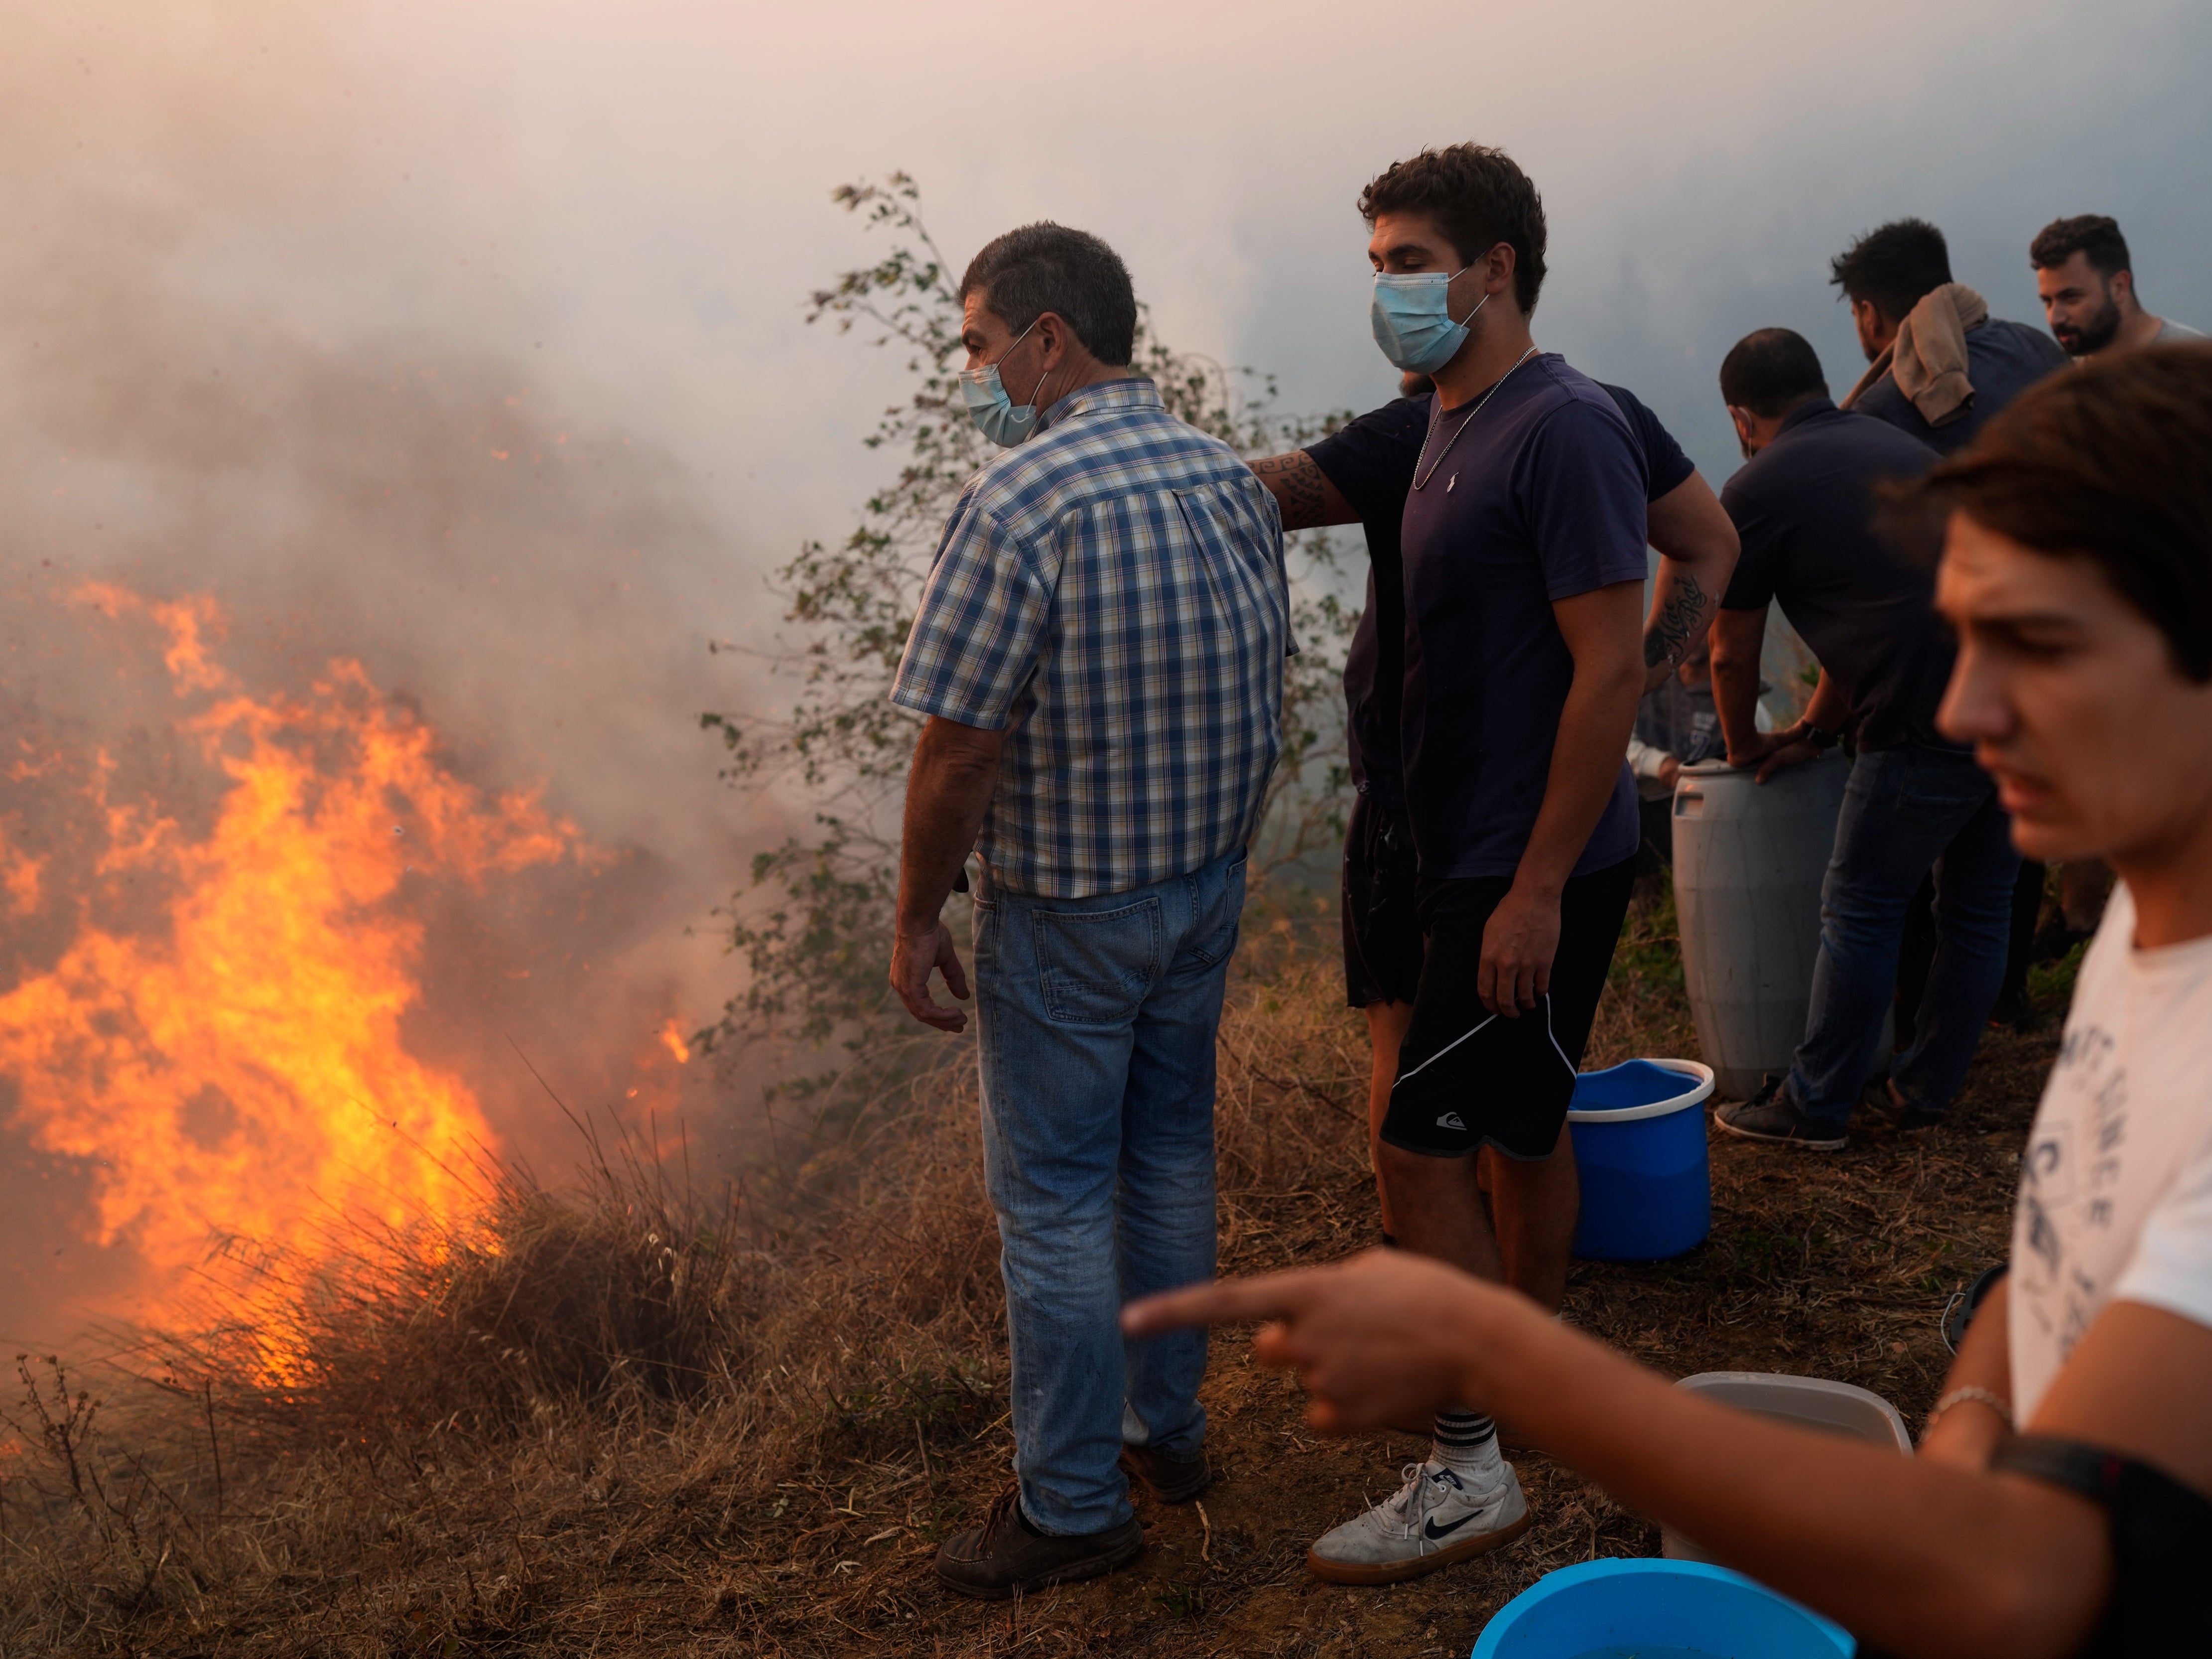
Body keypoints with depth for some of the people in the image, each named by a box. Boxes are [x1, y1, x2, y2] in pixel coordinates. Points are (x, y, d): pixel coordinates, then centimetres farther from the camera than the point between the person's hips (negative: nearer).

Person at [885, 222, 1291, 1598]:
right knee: (1171, 1157, 20)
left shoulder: (1020, 504, -23)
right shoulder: (1233, 478, 2)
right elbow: (1265, 694, 10)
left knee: (1054, 1199, 5)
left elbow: (958, 752, -22)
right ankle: (1170, 1428, 36)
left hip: (1066, 913, -7)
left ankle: (1073, 1506, 17)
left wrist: (918, 919, -10)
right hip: (1210, 882, 8)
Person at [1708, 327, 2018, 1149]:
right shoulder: (1900, 448, 21)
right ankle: (1928, 1090, 32)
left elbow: (1732, 656, 10)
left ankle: (1815, 1107, 19)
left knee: (1861, 911, 8)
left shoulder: (1758, 491, 0)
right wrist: (1816, 732, 33)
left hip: (1933, 726, -7)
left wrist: (1743, 750, 28)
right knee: (1978, 908, 17)